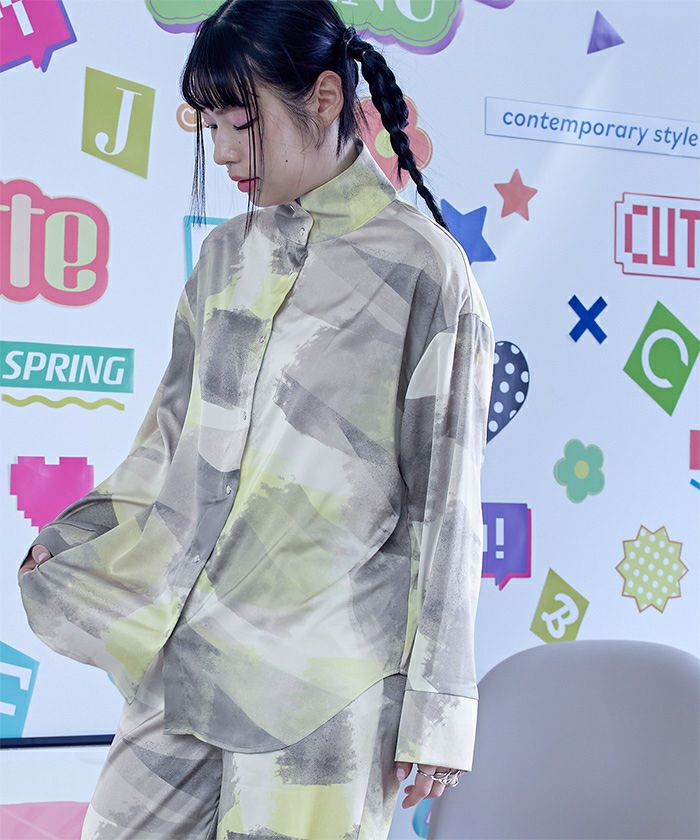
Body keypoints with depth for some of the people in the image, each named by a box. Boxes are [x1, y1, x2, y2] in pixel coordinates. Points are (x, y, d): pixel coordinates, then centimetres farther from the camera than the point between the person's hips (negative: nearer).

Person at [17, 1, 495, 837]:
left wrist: (436, 705, -5)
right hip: (181, 648, 6)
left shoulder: (422, 270, -6)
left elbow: (444, 504, -6)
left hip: (321, 676, -6)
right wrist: (77, 536, 7)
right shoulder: (227, 253, 12)